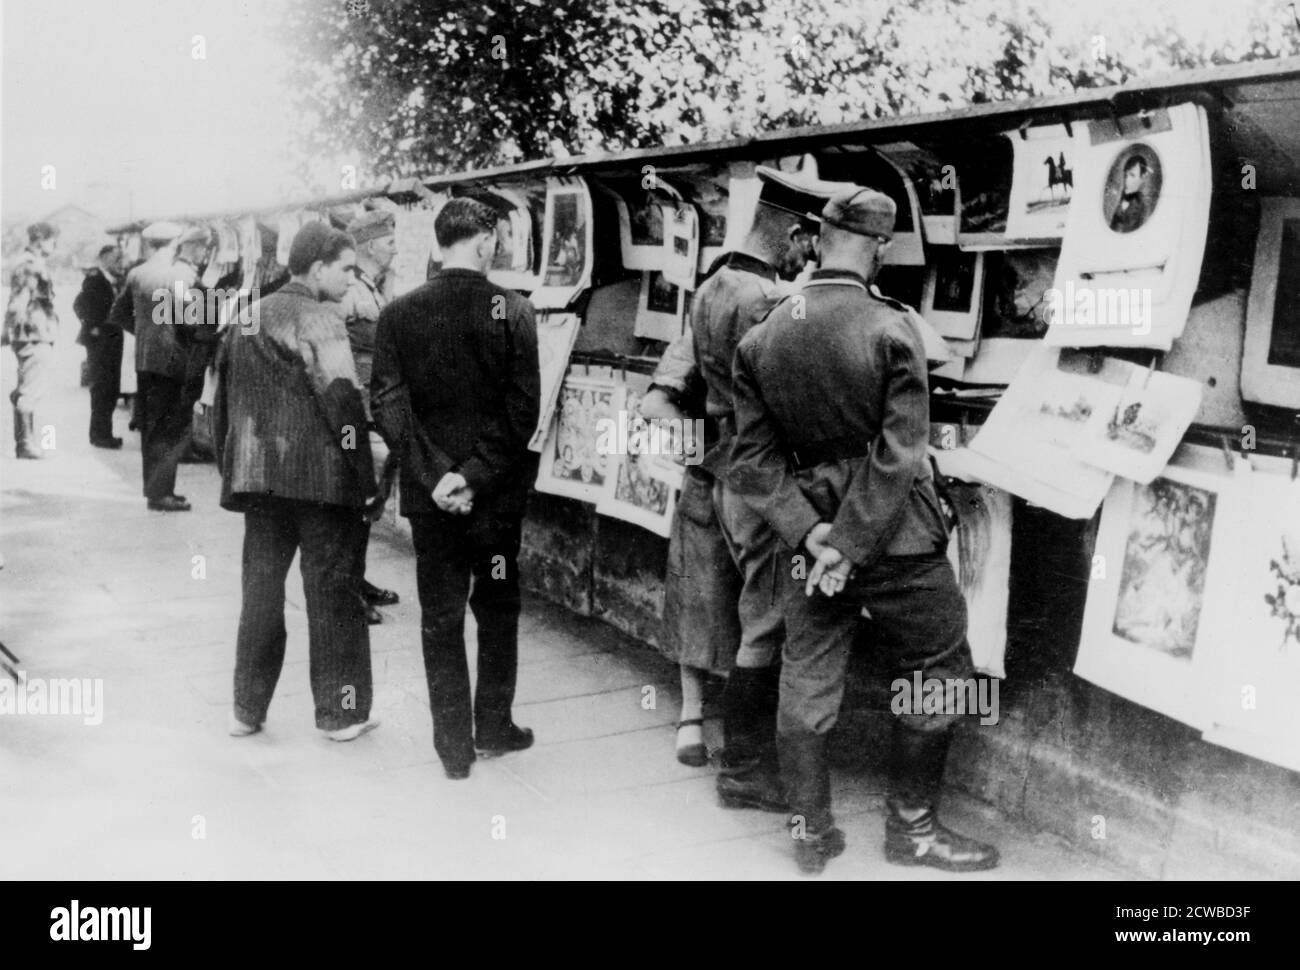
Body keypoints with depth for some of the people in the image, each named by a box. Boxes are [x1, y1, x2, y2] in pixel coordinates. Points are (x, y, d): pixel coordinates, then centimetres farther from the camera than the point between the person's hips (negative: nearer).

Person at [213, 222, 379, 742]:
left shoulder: (248, 319, 13)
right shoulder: (318, 319, -9)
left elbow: (224, 399, 16)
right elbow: (342, 402, -16)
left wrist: (233, 473, 20)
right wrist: (364, 479, -12)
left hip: (256, 474, 6)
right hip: (318, 475, -6)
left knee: (260, 587, 13)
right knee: (332, 590, 3)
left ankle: (247, 709, 17)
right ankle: (341, 712, 9)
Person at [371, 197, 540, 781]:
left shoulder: (398, 315, -3)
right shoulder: (512, 311, -9)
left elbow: (386, 405, -8)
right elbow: (523, 411, -14)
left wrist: (435, 475, -11)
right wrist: (474, 476, -13)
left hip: (429, 493, 1)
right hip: (497, 493, -1)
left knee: (440, 617, 10)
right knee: (497, 610, 16)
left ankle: (453, 745, 14)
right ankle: (492, 729, 25)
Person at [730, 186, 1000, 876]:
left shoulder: (760, 339, 0)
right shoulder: (892, 328, -14)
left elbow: (754, 458, -3)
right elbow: (898, 456, -18)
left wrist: (807, 532, -7)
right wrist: (852, 548, -13)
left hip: (812, 535, 5)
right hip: (896, 539, -5)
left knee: (805, 684, 13)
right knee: (938, 673, 12)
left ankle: (810, 832, 24)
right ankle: (912, 827, 21)